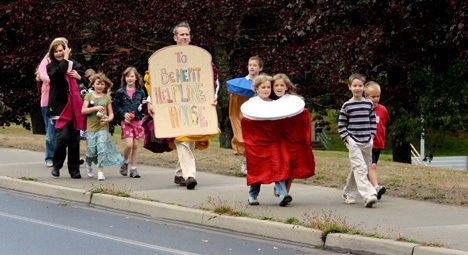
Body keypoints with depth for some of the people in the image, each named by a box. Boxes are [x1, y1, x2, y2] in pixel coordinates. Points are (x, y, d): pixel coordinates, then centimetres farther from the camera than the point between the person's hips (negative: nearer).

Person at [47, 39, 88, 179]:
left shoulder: (75, 65, 14)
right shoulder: (52, 66, 4)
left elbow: (87, 83, 19)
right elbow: (57, 74, -20)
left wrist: (79, 77, -1)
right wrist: (65, 59, -11)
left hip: (74, 108, 3)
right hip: (59, 108, -3)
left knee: (75, 139, 3)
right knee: (63, 136, -16)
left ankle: (74, 169, 12)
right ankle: (56, 165, 6)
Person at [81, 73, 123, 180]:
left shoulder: (107, 97, 9)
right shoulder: (89, 96, 5)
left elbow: (111, 113, 10)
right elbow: (83, 110, -4)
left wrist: (108, 119, -11)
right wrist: (95, 108, -16)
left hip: (103, 127, 1)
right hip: (91, 128, 0)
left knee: (102, 149, -11)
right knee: (92, 151, -1)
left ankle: (100, 172, -8)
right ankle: (88, 165, 30)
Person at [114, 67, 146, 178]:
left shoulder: (140, 92, 7)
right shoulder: (120, 92, 2)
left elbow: (144, 105, 15)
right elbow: (117, 106, 4)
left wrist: (143, 106, -8)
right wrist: (124, 114, -11)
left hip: (138, 120, 2)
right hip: (126, 121, -2)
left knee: (136, 145, 2)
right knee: (129, 144, -14)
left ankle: (134, 169, 9)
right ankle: (125, 162, 12)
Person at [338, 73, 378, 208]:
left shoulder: (369, 104, 9)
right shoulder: (347, 105, 0)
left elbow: (373, 121, 17)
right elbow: (341, 125, 3)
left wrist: (372, 136, 6)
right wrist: (347, 138, -7)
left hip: (367, 142, 4)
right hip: (353, 142, -4)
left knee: (358, 169, 11)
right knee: (360, 167, -18)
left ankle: (348, 194, 26)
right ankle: (369, 195, -29)